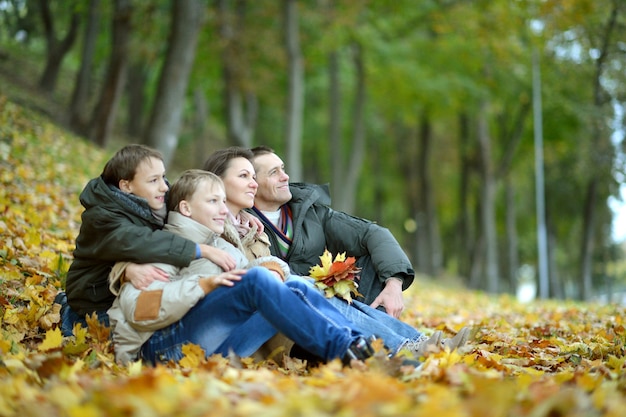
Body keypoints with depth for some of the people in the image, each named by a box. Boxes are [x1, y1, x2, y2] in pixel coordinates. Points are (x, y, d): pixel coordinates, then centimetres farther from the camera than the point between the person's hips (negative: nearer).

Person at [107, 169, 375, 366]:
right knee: (256, 279, -27)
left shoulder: (223, 248, 29)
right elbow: (137, 310, -10)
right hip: (162, 346, -7)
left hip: (216, 349, 7)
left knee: (297, 289, -10)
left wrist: (273, 270, -6)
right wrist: (205, 284, -19)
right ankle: (341, 349, -36)